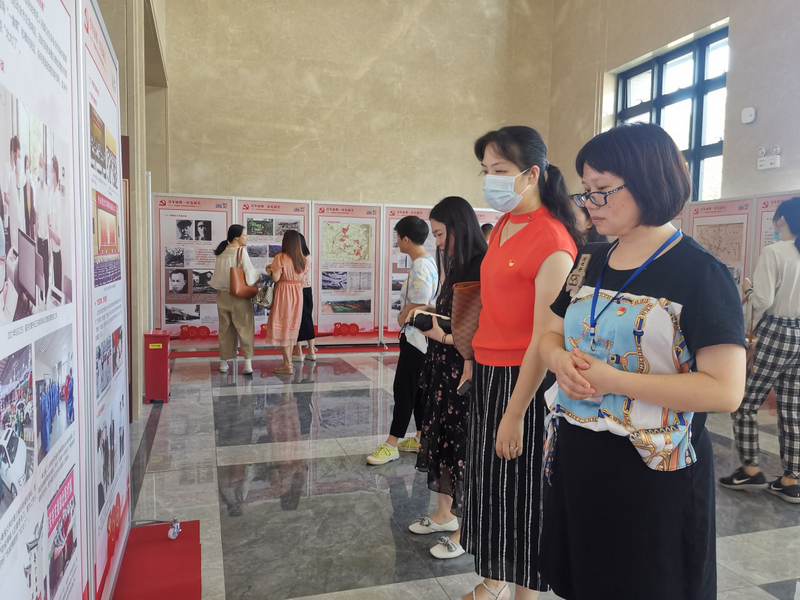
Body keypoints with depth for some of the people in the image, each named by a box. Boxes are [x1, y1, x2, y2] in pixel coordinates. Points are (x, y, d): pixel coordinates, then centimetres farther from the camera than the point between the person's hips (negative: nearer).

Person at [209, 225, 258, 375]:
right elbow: (249, 273, -18)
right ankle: (248, 364, -4)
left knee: (225, 329, 13)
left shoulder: (221, 252, 4)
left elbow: (217, 274, 9)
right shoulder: (241, 251, -13)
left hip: (223, 295, 5)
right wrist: (258, 276, 0)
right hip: (239, 296, -5)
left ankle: (223, 363, 19)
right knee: (245, 329, 1)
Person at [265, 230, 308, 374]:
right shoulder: (304, 260, 4)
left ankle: (288, 365, 2)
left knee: (282, 328, 1)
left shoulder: (280, 257, -12)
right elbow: (304, 280, 6)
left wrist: (269, 271, 4)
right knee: (291, 328, 14)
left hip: (283, 295, -6)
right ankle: (287, 363, 20)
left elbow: (276, 278, -14)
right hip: (297, 295, 6)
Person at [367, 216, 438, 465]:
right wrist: (405, 315, 4)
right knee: (417, 387, 15)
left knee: (404, 388, -4)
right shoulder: (429, 262, 10)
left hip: (415, 336, -10)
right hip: (421, 335, 10)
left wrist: (401, 318, -7)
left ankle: (391, 444, 4)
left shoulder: (420, 267, -21)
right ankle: (422, 438, 24)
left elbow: (418, 306, -25)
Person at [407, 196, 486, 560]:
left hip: (468, 372, -9)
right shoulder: (457, 266, 13)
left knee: (464, 446, 2)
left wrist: (445, 336, -20)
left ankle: (466, 530, 18)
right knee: (440, 437, 16)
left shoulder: (482, 267, -17)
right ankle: (444, 514, 33)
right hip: (443, 368, 9)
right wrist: (430, 311, 6)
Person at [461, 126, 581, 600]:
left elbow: (543, 339, -21)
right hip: (488, 371, 9)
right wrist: (472, 359, 15)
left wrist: (515, 413, -20)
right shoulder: (503, 227, 8)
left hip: (523, 379, -8)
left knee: (520, 486, 7)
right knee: (487, 477, 19)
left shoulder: (552, 242, -18)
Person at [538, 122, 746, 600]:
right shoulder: (590, 262, 6)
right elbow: (552, 336, 14)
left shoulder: (702, 274, -14)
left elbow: (725, 390, -20)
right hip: (577, 458, 6)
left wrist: (613, 380, -24)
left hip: (653, 472, -6)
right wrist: (561, 360, -10)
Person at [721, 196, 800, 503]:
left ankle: (751, 470, 12)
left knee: (745, 404, 6)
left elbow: (763, 301, -18)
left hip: (775, 335, -7)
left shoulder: (773, 252, -13)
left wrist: (748, 293, 2)